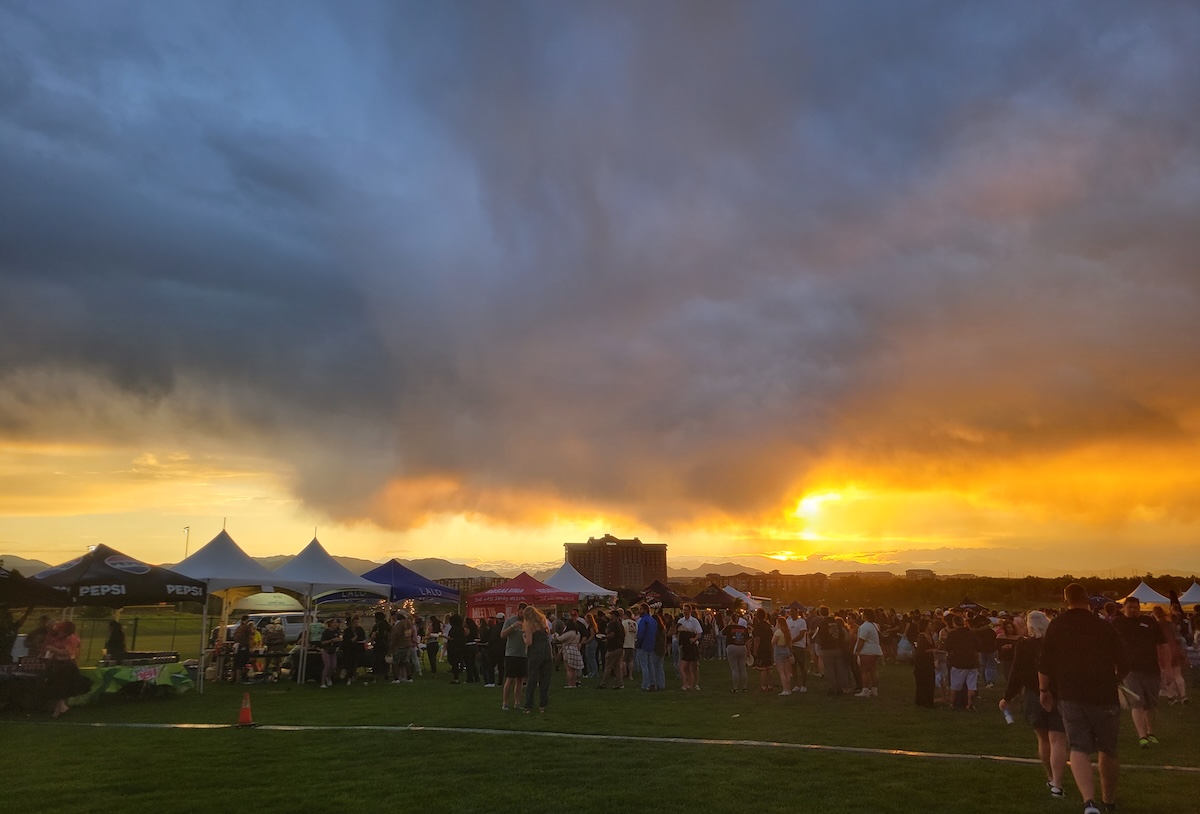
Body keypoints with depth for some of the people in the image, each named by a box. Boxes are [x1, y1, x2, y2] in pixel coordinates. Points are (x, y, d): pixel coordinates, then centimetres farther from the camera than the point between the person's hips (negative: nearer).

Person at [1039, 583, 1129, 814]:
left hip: (1070, 697, 0)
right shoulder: (1104, 627, -4)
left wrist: (1044, 690, 13)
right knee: (1108, 750, 19)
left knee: (1079, 749, -2)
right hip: (1104, 696, 0)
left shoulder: (1057, 625, 0)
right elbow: (1123, 665, -1)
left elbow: (1045, 663, -1)